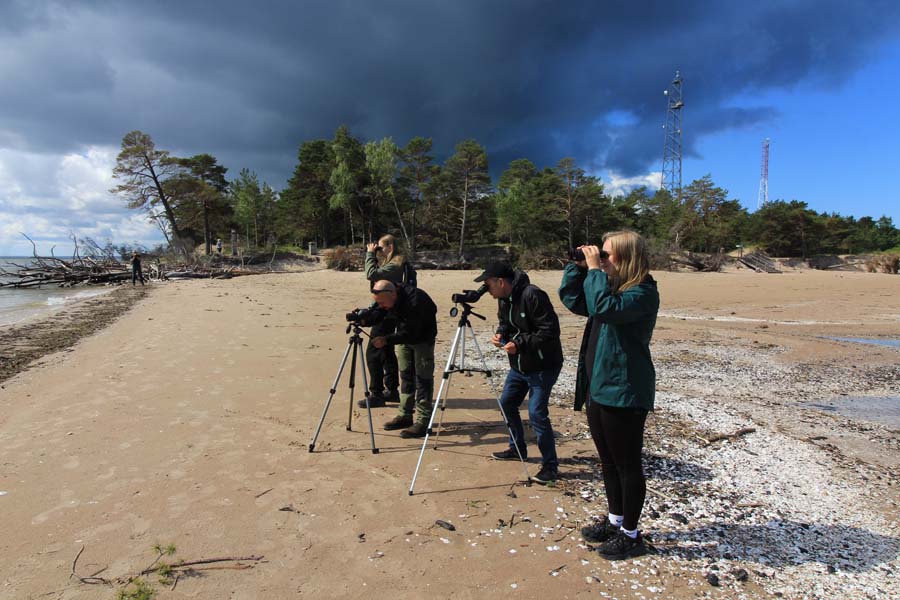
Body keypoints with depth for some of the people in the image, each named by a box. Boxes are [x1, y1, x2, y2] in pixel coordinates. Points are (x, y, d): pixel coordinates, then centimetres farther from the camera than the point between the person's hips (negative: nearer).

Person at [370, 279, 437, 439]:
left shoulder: (414, 300, -36)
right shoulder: (386, 300, -14)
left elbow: (411, 333, -33)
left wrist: (386, 340, -38)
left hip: (422, 337, -7)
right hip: (404, 335, 7)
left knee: (422, 377, -9)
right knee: (406, 375, 11)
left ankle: (423, 421, -6)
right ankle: (404, 415, 20)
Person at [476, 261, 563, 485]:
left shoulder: (533, 296, -25)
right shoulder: (504, 299, 3)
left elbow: (550, 331, -26)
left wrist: (520, 343, -28)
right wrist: (501, 333, -3)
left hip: (542, 366, -9)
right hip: (519, 365, 9)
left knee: (537, 413, -11)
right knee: (507, 403, 16)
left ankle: (550, 465, 5)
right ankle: (517, 448, 36)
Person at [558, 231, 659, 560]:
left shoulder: (643, 292, -15)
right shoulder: (610, 286, 11)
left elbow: (604, 307, -32)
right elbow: (570, 298, 15)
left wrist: (595, 270, -22)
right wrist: (579, 266, 4)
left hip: (623, 393, -9)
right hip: (598, 388, 9)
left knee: (627, 465, 5)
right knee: (608, 461, 20)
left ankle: (630, 535, 21)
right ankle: (615, 521, 36)